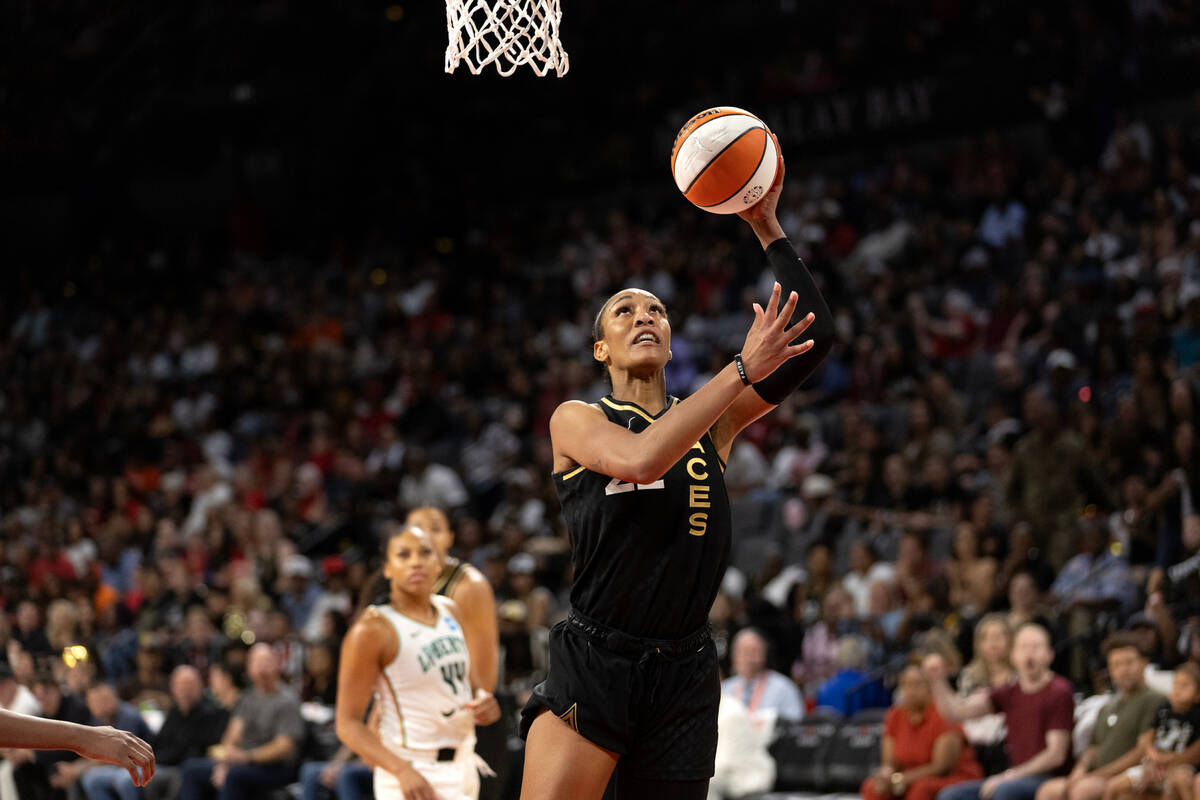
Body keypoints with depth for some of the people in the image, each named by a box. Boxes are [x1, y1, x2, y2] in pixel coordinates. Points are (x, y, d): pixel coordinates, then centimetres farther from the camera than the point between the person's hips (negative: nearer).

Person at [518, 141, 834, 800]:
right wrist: (742, 369, -18)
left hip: (682, 672, 4)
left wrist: (767, 227, 2)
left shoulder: (712, 423, 14)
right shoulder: (575, 420, 5)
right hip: (592, 665, -4)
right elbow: (639, 458, -19)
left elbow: (814, 337, 6)